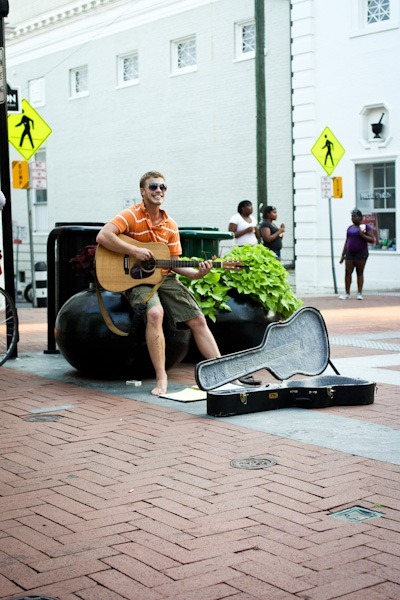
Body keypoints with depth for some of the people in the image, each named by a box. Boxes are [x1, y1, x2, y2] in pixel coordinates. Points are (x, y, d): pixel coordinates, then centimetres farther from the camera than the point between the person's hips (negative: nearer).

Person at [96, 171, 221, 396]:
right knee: (155, 312, -34)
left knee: (198, 320, -2)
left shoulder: (171, 225, 9)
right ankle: (161, 378, -30)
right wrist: (135, 251, -25)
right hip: (136, 279, -6)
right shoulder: (132, 216, -8)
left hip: (164, 277, 6)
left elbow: (174, 262, 11)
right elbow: (103, 236, -21)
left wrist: (196, 273, -7)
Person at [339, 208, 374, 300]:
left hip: (361, 253, -4)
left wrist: (362, 235, -20)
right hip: (350, 253, 4)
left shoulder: (366, 227, -2)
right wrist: (343, 255, 14)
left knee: (360, 272, -1)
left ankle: (359, 293, 4)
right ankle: (347, 293, 3)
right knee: (347, 272, -2)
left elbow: (372, 240, -5)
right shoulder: (350, 228, 14)